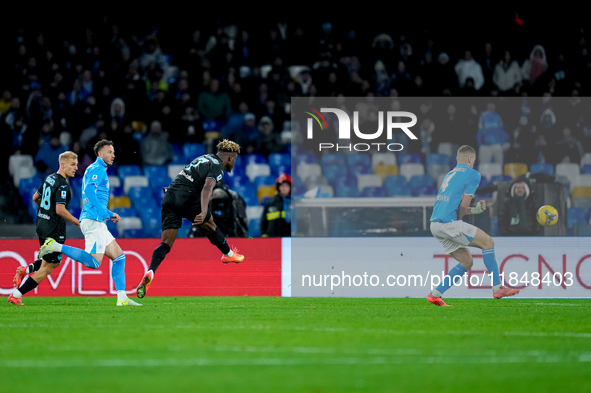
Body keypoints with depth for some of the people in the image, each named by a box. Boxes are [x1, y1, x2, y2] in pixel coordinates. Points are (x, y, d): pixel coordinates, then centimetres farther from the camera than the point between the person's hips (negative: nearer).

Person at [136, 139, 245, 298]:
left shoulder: (204, 158, 24)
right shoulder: (217, 166, -3)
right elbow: (207, 187, -20)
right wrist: (204, 212, -32)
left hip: (169, 197, 7)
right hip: (187, 198, -7)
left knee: (166, 244, -2)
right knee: (209, 226, 21)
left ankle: (149, 273, -22)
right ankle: (228, 254, 42)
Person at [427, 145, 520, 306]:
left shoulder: (450, 174, 24)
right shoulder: (473, 174, -1)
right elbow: (463, 206, -7)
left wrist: (475, 210, 17)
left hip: (435, 225, 8)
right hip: (449, 222, -8)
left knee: (466, 261, 15)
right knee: (487, 242, -1)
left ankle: (435, 294, 11)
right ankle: (497, 288, -4)